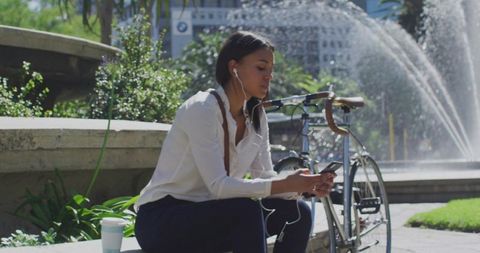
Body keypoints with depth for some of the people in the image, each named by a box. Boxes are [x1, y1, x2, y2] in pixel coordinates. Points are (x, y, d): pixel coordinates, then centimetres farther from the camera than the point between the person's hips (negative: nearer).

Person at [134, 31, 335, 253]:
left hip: (208, 216, 8)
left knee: (297, 213, -6)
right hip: (160, 219, -8)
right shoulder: (201, 109, -21)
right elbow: (218, 185, -29)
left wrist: (306, 186, -18)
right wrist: (285, 185, -34)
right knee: (247, 210, -32)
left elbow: (264, 177, 2)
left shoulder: (256, 117, 4)